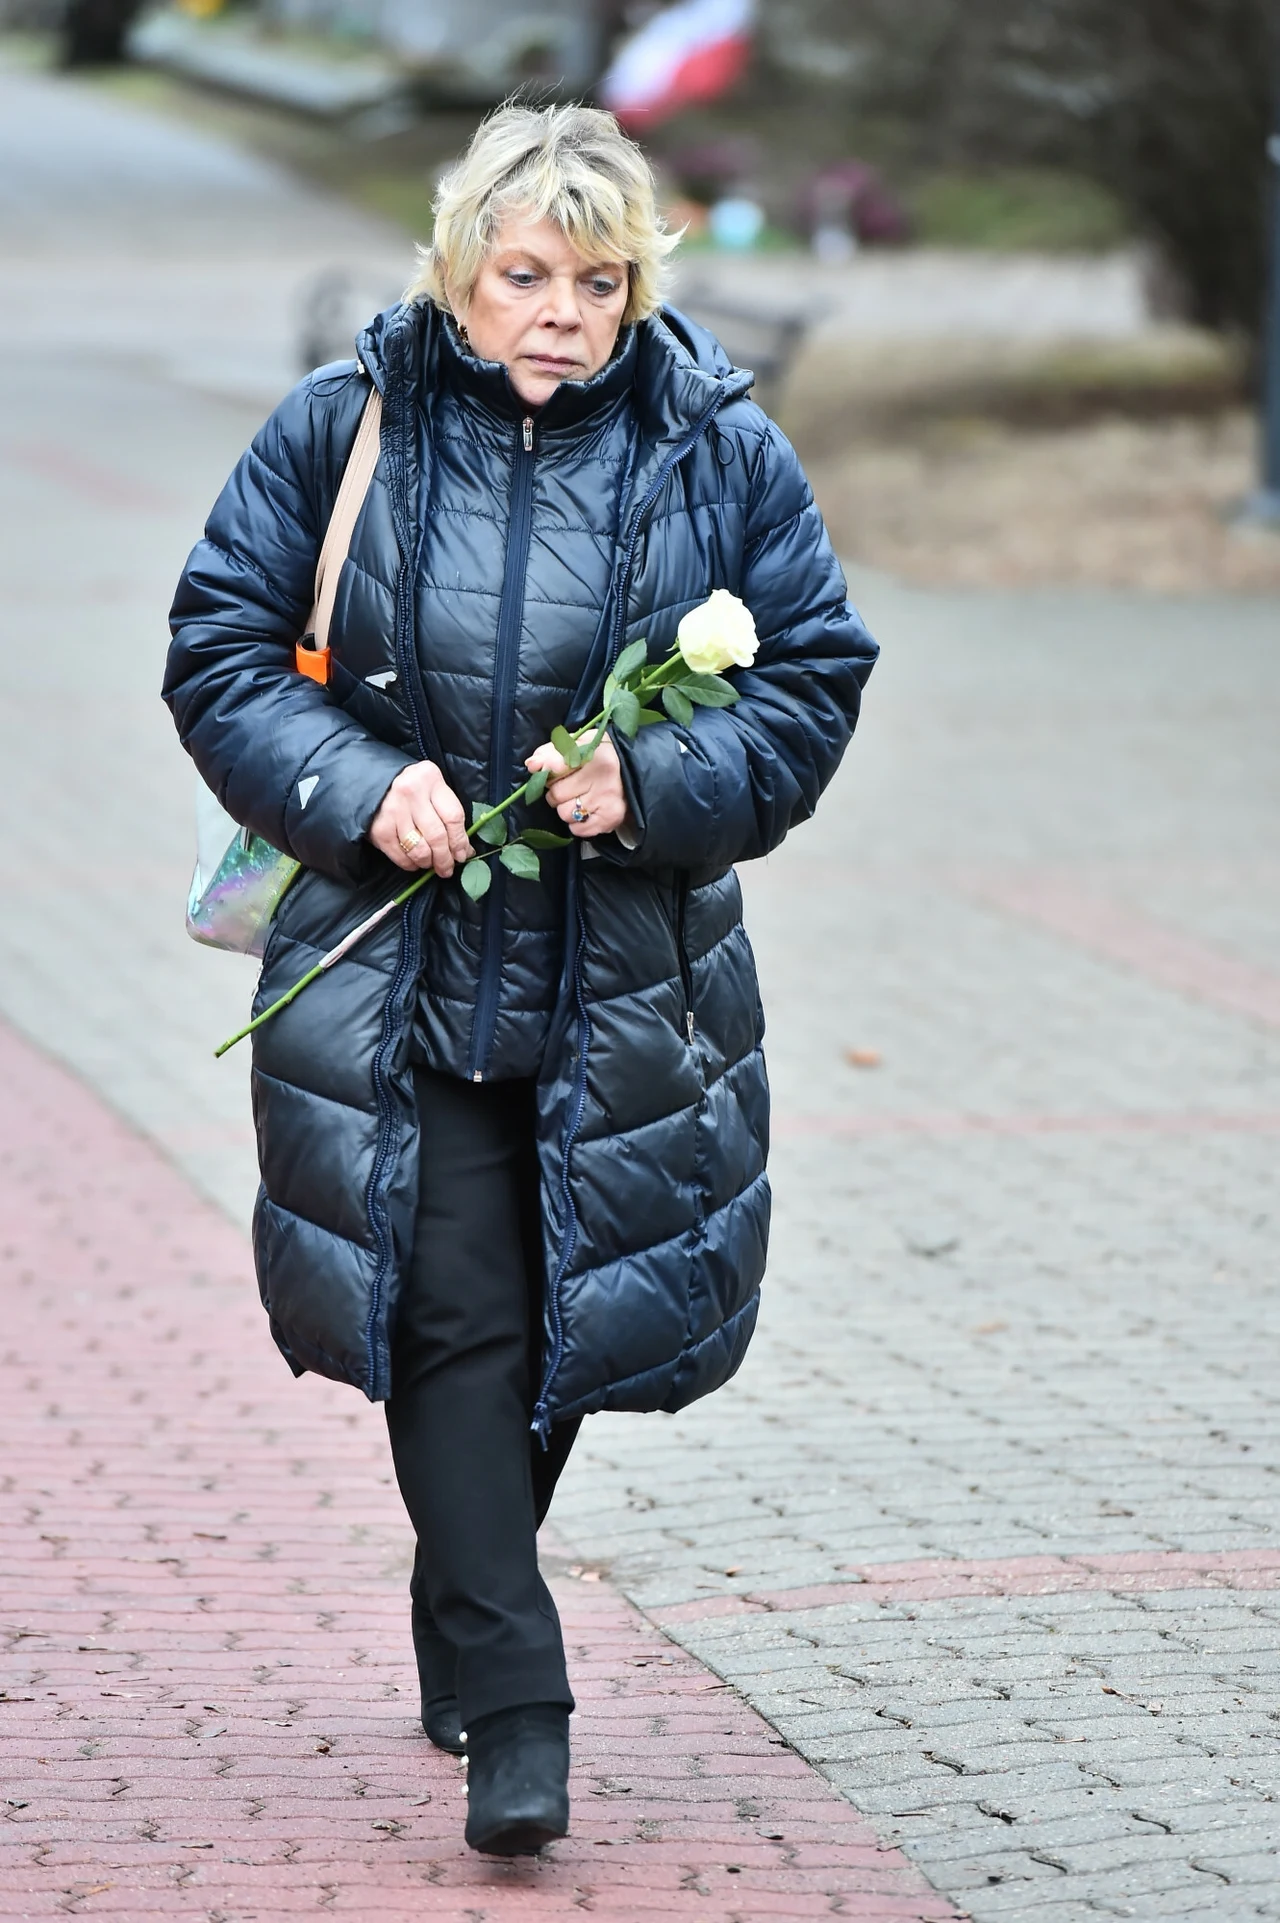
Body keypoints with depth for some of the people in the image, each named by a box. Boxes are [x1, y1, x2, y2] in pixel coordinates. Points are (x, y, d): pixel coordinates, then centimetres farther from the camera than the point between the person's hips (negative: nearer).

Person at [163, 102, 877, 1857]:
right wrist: (357, 789, -15)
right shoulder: (343, 430, -3)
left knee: (569, 1319, 11)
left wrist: (657, 785, -15)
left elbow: (813, 684, 2)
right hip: (396, 967, -1)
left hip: (625, 975, 1)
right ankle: (513, 1709, -7)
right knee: (453, 1321, -8)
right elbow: (220, 653, 1)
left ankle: (466, 1616, 35)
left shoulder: (721, 452, -1)